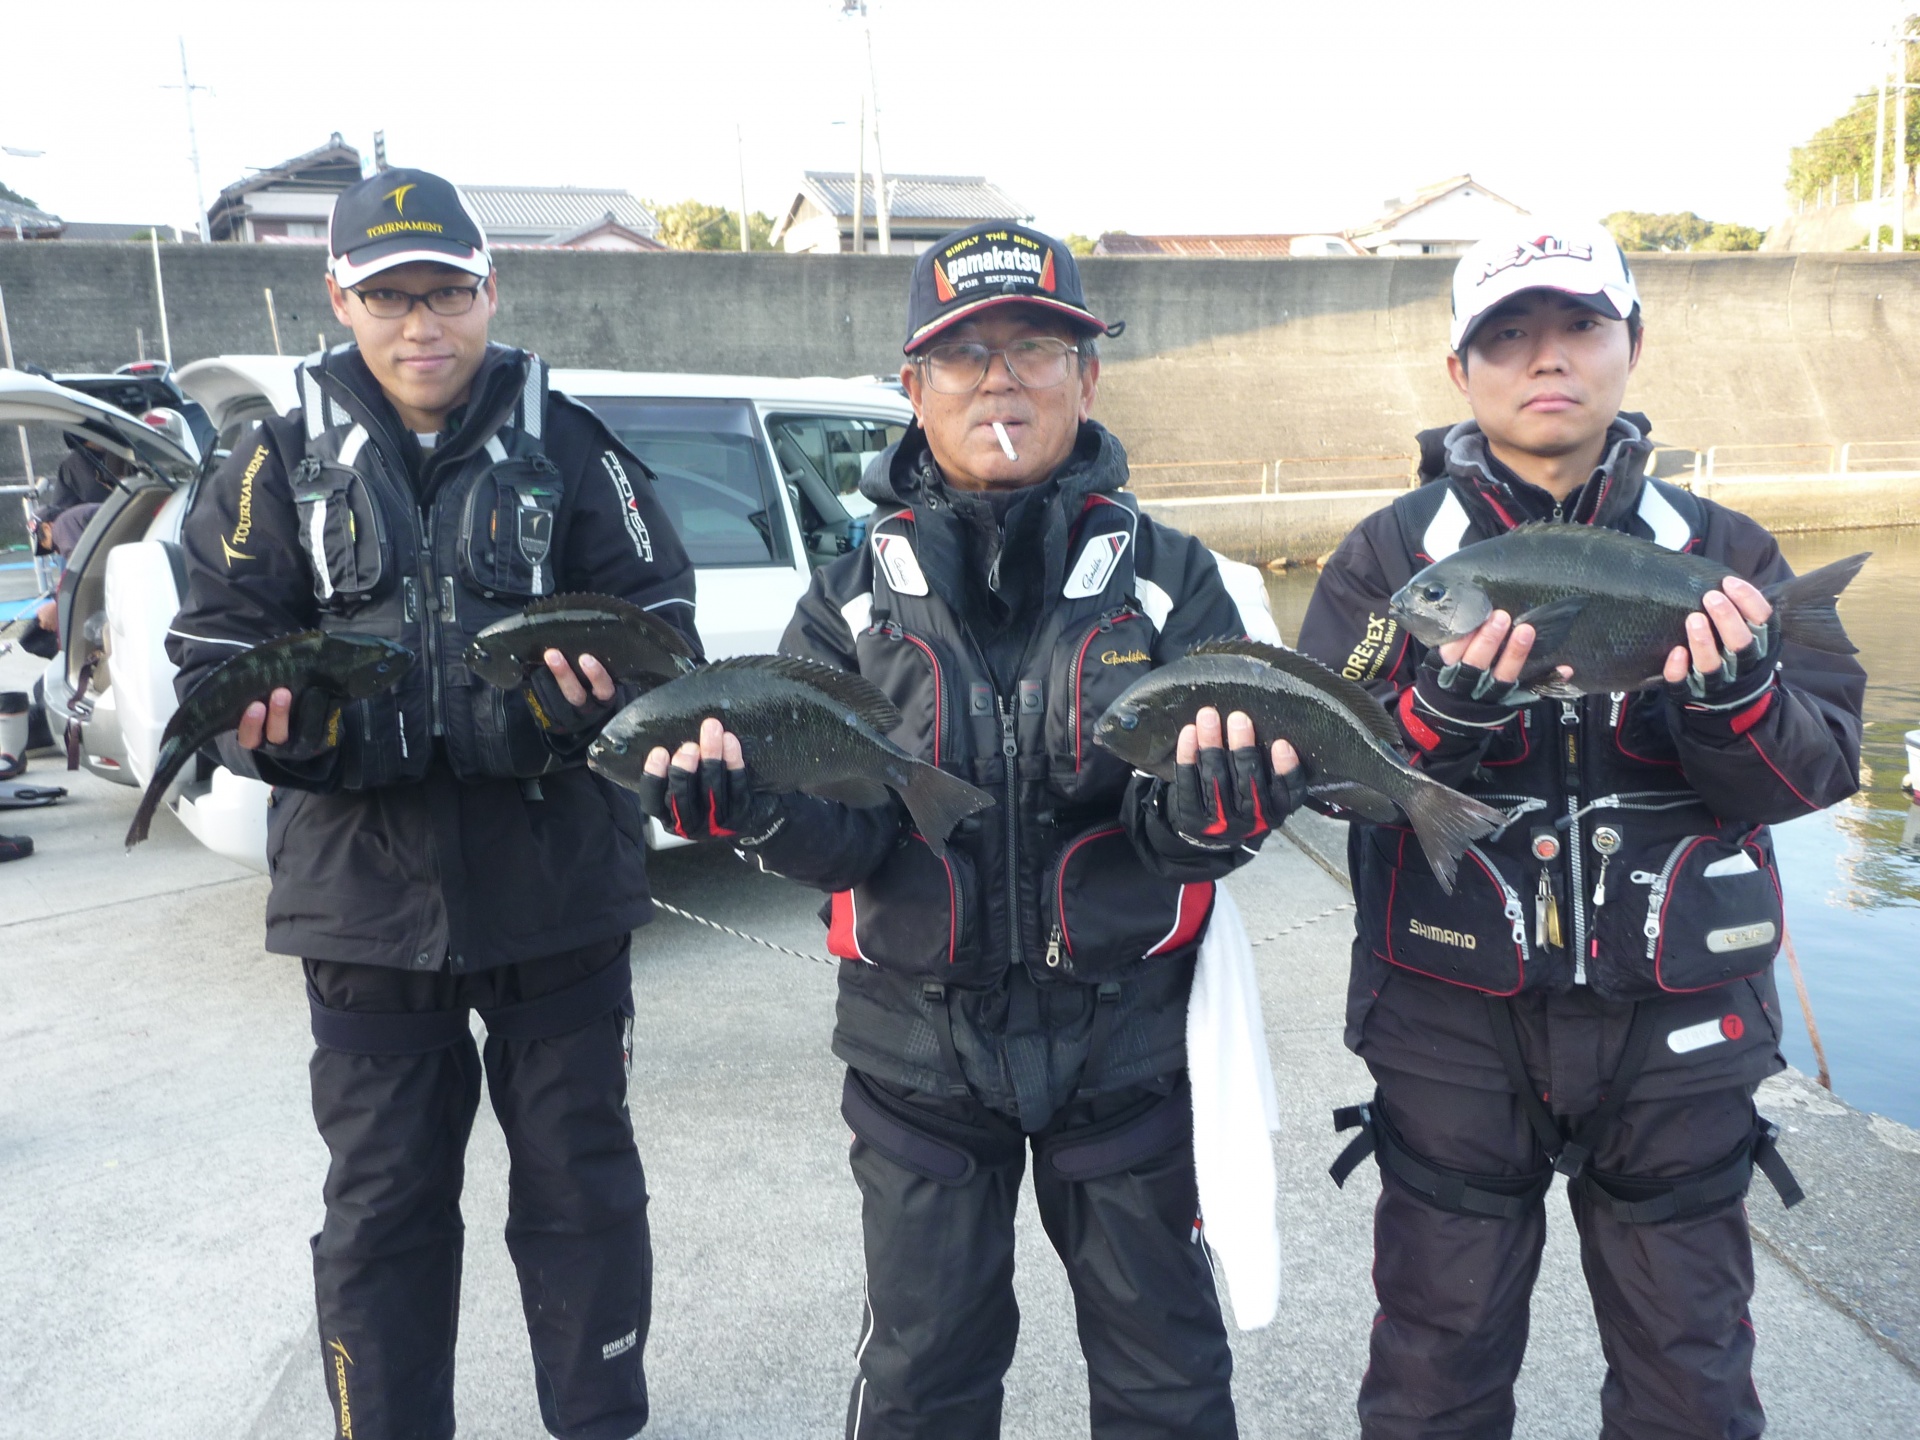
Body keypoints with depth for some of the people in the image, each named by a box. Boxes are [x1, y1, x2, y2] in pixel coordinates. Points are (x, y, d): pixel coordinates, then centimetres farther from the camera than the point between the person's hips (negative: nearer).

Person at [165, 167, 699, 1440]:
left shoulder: (570, 449, 1)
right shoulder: (284, 466, 5)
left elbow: (664, 627, -1)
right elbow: (212, 657, 2)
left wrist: (606, 683, -23)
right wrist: (269, 715, -21)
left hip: (559, 891, 0)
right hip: (364, 897, 1)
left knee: (582, 1186, 13)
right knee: (381, 1205, 14)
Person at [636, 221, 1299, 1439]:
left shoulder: (1169, 576, -3)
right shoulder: (859, 595, -1)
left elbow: (1181, 826, -11)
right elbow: (844, 833, -8)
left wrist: (1214, 803, -34)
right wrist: (759, 806, -30)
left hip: (1126, 1033, 0)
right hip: (920, 1040, 1)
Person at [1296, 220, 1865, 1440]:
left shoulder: (1724, 552, 3)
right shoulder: (1391, 554, -1)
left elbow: (1816, 770, -4)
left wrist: (1736, 695, -24)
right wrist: (1446, 710, -28)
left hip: (1678, 1029, 2)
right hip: (1455, 1029, -1)